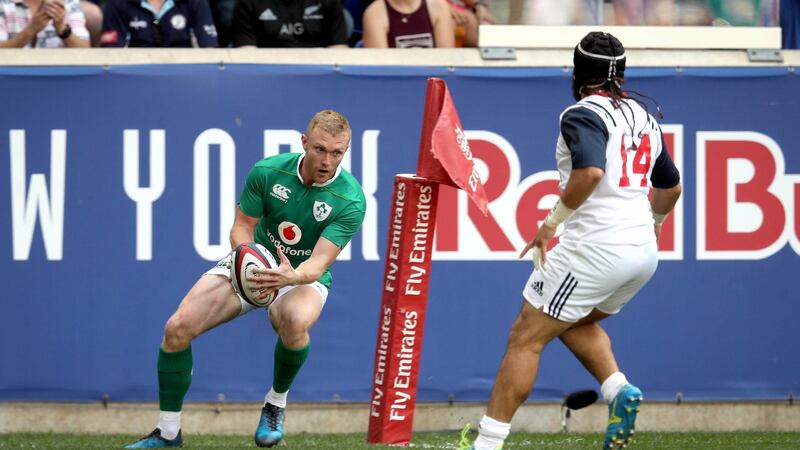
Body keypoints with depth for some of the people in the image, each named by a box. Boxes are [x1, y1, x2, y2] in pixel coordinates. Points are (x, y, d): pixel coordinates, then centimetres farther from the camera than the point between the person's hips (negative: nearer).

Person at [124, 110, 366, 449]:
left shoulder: (351, 201, -22)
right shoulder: (267, 171, -16)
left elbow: (319, 263, -28)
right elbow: (242, 226, -6)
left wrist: (291, 277, -51)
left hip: (304, 277, -3)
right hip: (256, 265, 3)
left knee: (295, 321, -40)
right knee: (178, 327, -16)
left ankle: (276, 404, -9)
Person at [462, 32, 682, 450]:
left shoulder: (582, 115, -9)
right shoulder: (643, 117, 15)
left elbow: (591, 171, -28)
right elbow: (671, 186, 26)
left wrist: (552, 222, -18)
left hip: (596, 247, -8)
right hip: (643, 251, 8)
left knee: (526, 337, -2)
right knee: (576, 321, 30)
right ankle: (619, 391, 6)